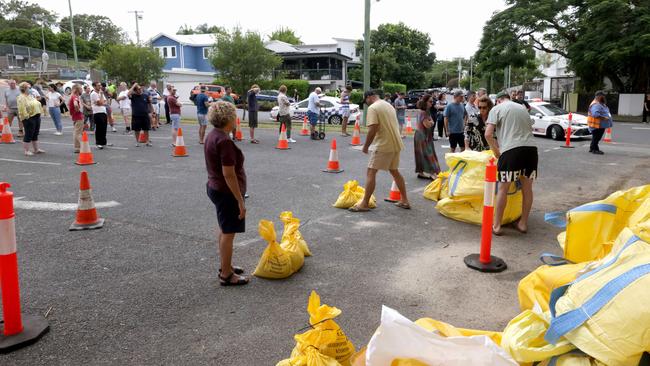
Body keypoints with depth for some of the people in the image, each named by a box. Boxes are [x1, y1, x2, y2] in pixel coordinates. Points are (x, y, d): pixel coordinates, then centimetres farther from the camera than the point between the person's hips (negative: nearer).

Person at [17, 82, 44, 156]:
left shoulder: (31, 95, 15)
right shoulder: (21, 98, -12)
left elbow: (37, 104, 22)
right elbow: (22, 109, -20)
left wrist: (39, 113, 15)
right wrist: (26, 116, -22)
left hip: (37, 116, 9)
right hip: (29, 118, -9)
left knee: (35, 134, 16)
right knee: (28, 135, -3)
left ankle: (36, 149, 25)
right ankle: (26, 151, 5)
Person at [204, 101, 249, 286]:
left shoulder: (212, 135, 6)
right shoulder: (224, 141, -24)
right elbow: (229, 174, -26)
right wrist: (240, 200, -21)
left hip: (215, 187, 10)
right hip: (226, 192, -10)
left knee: (224, 230, 21)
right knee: (228, 233, 2)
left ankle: (225, 266, 35)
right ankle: (226, 275, 13)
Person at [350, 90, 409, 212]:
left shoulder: (373, 108, -11)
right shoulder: (389, 105, 16)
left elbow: (372, 130, -19)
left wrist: (366, 146, -8)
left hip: (383, 145, -9)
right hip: (396, 143, 9)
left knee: (371, 172, -4)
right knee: (394, 171, 19)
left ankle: (365, 203, -4)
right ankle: (405, 201, 22)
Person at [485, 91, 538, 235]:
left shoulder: (497, 109, 8)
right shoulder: (523, 108, 24)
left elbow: (488, 134, -2)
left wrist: (495, 151, 11)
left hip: (511, 149, -5)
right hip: (531, 148, 5)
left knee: (503, 188, 4)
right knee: (527, 187, 15)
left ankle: (496, 226, 9)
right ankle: (523, 223, 26)